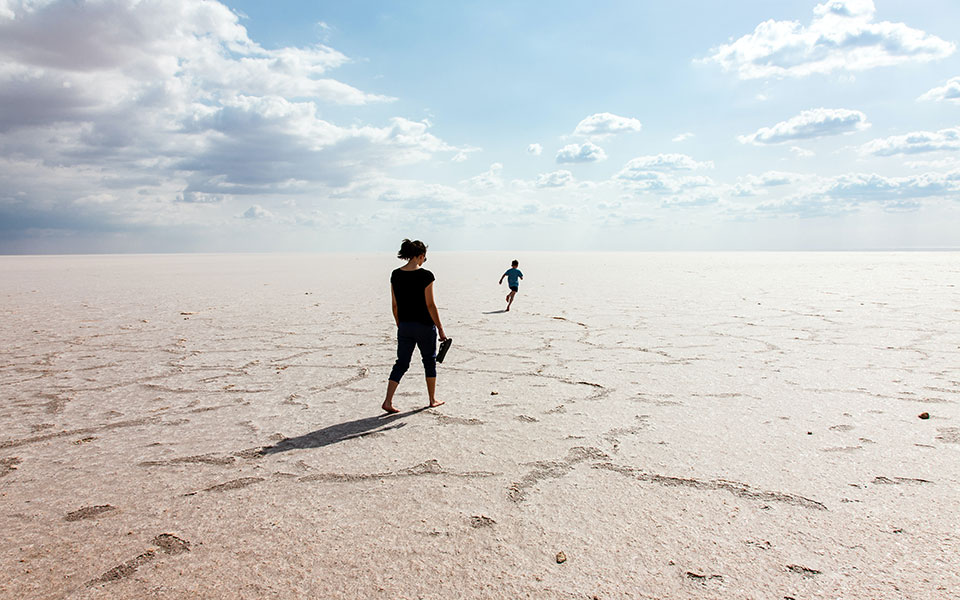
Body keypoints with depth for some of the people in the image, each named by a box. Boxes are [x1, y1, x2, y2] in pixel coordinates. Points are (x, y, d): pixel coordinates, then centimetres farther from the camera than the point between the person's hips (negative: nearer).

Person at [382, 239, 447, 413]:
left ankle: (388, 401, 1)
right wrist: (440, 329, -7)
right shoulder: (425, 276, -15)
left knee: (401, 363, 10)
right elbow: (430, 305, -14)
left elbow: (394, 305, 6)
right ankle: (432, 399, 27)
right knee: (429, 361, 14)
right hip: (424, 326, -4)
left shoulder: (395, 275, 1)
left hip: (405, 326, 4)